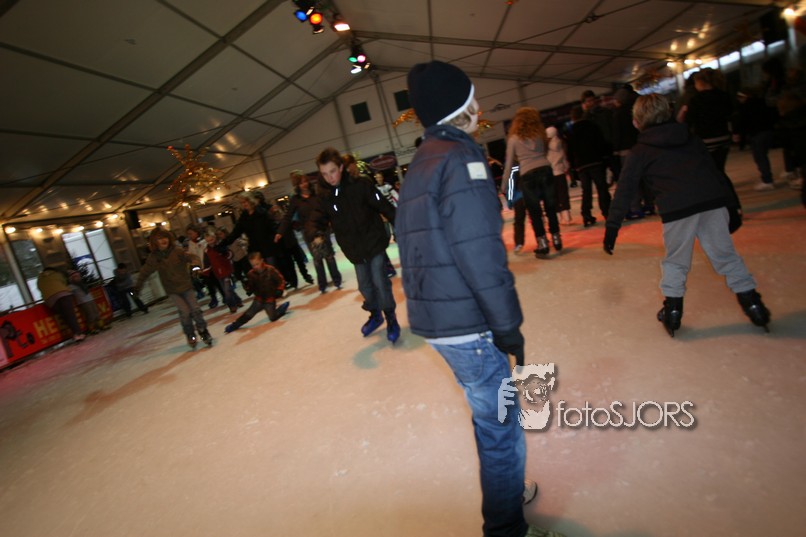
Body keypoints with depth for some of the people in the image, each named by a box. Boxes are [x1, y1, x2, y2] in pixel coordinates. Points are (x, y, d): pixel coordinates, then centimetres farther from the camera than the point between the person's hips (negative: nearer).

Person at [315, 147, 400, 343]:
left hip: (374, 242, -4)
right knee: (365, 285, 15)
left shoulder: (360, 186, -15)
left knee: (380, 282, -5)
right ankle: (375, 315, 39)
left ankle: (391, 318, 17)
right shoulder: (323, 195, -3)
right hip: (354, 249, 4)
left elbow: (385, 207, -14)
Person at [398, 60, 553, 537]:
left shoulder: (420, 164, 14)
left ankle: (507, 493, 48)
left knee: (491, 418, 26)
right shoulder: (460, 157, -14)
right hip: (466, 323, -9)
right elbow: (480, 253, -22)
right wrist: (508, 323, -11)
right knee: (502, 430, 8)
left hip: (434, 317, 9)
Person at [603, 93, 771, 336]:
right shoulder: (690, 138, 23)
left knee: (675, 262, 13)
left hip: (677, 209, -4)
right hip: (713, 201, 4)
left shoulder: (640, 152, 10)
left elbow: (625, 191, 5)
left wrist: (612, 227, 5)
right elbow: (715, 169, 26)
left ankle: (672, 310, 18)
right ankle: (752, 303, 22)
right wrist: (727, 200, 33)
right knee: (726, 255, 16)